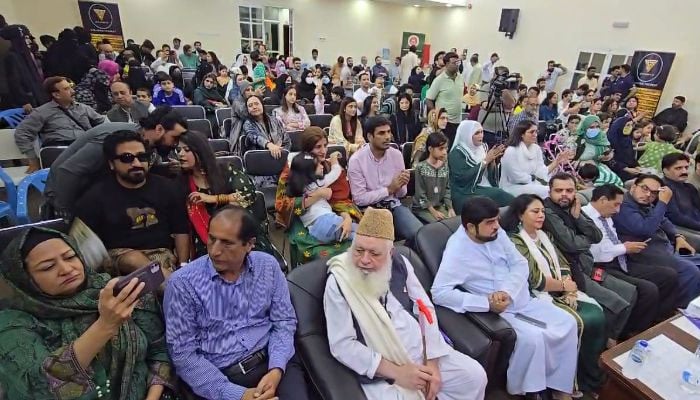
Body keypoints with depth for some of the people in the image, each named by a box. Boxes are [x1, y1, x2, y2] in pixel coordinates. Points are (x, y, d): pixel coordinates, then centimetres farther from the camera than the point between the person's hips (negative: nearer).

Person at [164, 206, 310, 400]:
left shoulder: (268, 266, -1)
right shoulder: (182, 282, -9)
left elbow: (284, 321, 3)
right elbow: (184, 354, -8)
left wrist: (277, 369, -13)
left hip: (270, 360, 2)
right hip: (217, 376, -2)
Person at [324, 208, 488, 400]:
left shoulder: (399, 263, -2)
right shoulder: (338, 281, -16)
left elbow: (426, 308, 3)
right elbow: (342, 344, -17)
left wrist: (432, 362, -7)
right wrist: (396, 372, -21)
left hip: (421, 350, 5)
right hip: (380, 371, -4)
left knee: (475, 376, 1)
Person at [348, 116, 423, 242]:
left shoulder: (397, 155, 2)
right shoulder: (356, 160, -11)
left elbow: (401, 194, 8)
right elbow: (360, 199, -13)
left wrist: (400, 186, -16)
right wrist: (389, 189, -15)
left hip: (393, 205, 4)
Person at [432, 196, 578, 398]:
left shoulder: (496, 233, -2)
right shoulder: (457, 250, -22)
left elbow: (520, 263, -1)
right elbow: (439, 292, -28)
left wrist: (507, 292, -21)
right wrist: (487, 303, -29)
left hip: (523, 300, 7)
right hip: (497, 311, -7)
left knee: (567, 322, -2)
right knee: (532, 338, -26)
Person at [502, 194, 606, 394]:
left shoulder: (544, 236, 14)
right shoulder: (515, 241, -13)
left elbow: (563, 265, 10)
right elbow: (534, 280, -16)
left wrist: (569, 288, -8)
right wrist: (563, 286, -5)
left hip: (562, 292, 8)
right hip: (539, 297, -7)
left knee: (598, 315, -12)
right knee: (582, 323, -20)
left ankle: (595, 376, 2)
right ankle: (579, 380, 1)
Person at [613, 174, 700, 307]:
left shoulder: (647, 205, 14)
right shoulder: (623, 206, -17)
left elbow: (664, 221, 29)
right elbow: (645, 229, -28)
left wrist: (678, 236, 9)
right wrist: (663, 202, -21)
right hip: (646, 252, -11)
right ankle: (682, 307, -6)